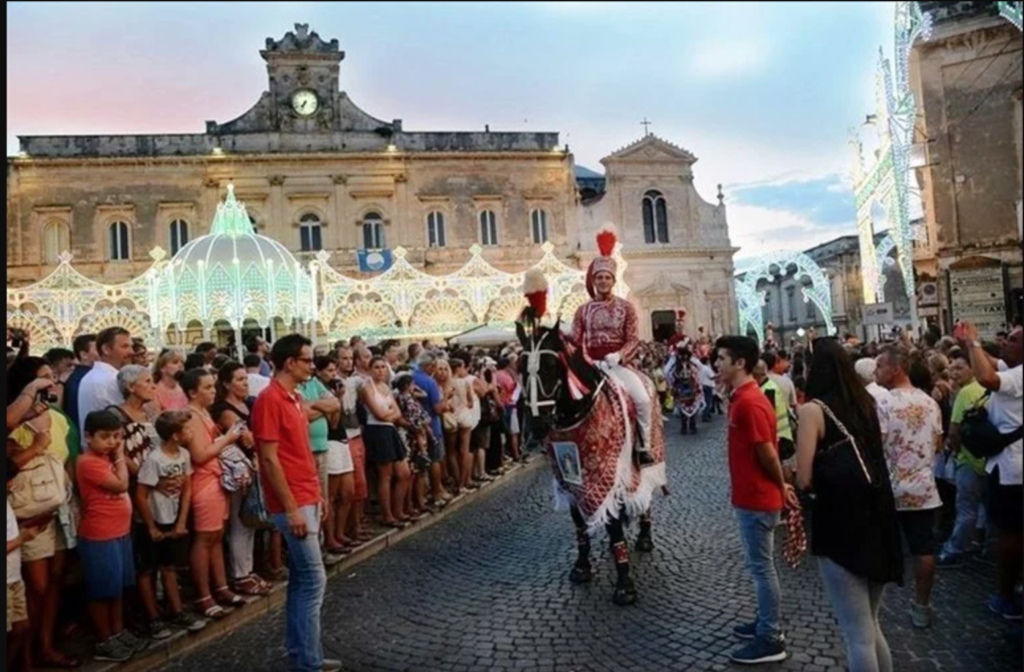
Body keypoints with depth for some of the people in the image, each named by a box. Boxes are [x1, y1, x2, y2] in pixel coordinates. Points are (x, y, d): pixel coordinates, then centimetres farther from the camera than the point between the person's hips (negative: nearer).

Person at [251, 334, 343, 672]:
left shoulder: (295, 397, 12)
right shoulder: (270, 400, -17)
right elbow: (270, 459, -19)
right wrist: (291, 509, -19)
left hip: (307, 499, 9)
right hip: (293, 504, -9)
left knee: (300, 579, 15)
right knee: (313, 578, -4)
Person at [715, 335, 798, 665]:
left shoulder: (749, 403, -24)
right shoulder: (743, 397, 8)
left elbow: (768, 452, -21)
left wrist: (781, 487, -6)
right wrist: (780, 486, 13)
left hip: (757, 498, -10)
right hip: (752, 495, 10)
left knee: (761, 567, 2)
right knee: (761, 565, 20)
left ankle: (770, 640, 14)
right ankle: (767, 622, 35)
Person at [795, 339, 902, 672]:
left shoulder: (812, 409, -11)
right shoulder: (866, 403, 8)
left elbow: (805, 479, -13)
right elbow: (875, 458, 18)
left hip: (839, 524, -7)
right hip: (877, 519, 7)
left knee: (858, 637, 3)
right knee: (871, 628, 22)